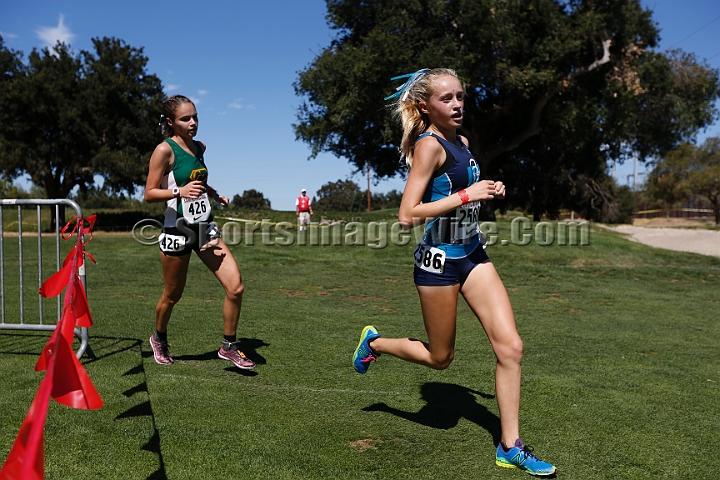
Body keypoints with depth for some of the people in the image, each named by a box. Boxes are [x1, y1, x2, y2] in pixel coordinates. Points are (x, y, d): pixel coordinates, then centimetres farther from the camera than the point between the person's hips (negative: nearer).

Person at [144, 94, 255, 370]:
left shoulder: (199, 147, 9)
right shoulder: (165, 150, -11)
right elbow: (149, 194, -13)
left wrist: (216, 195, 9)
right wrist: (179, 191, -28)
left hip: (205, 227, 6)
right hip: (177, 230, -5)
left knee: (236, 287, -6)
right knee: (173, 295, 11)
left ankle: (229, 346, 11)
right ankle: (159, 339, 40)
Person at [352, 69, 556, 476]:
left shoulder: (460, 141, 10)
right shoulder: (429, 145, -15)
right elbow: (407, 215, -22)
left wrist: (488, 191, 7)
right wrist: (465, 195, -22)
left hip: (472, 254, 8)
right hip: (440, 259, -7)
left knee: (510, 347, 0)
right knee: (440, 358, 9)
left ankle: (511, 446, 12)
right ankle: (375, 342, 36)